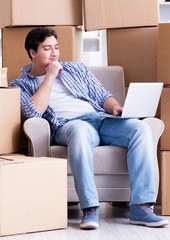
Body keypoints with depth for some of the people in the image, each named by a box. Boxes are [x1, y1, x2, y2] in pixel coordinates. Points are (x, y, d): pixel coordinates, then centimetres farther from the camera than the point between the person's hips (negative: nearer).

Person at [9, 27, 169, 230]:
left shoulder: (76, 69, 27)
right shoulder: (20, 85, 15)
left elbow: (102, 96, 22)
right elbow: (35, 112, -5)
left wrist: (116, 108, 0)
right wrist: (49, 77, 1)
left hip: (101, 118, 5)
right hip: (66, 126, -5)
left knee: (141, 128, -26)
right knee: (80, 130, -43)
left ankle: (140, 207, -31)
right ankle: (90, 209, -43)